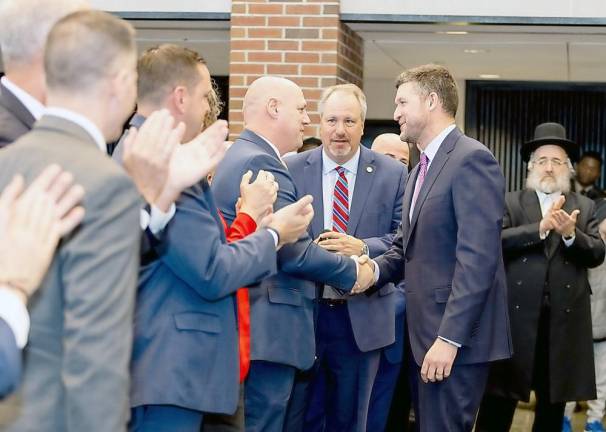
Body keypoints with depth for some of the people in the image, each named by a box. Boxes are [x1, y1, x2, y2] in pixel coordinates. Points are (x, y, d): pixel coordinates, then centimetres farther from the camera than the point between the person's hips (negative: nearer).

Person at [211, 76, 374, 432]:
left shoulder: (239, 157, 18)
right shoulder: (260, 163, -16)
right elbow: (295, 251, -19)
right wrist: (353, 271, -4)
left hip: (250, 327, 11)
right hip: (267, 332, -11)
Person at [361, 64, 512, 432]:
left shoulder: (472, 160, -13)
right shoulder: (422, 169, 19)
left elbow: (477, 258, -21)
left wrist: (449, 339, -24)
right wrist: (375, 269, -3)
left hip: (456, 339, -9)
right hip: (424, 334, 9)